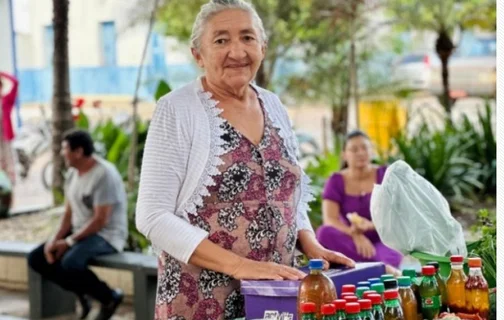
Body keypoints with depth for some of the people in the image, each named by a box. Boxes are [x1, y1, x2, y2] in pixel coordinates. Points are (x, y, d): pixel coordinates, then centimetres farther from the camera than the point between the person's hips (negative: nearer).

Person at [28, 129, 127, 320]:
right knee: (36, 259, -3)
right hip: (80, 232, 9)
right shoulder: (73, 172, 7)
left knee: (70, 263, -34)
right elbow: (69, 212, 10)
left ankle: (110, 297, -10)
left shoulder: (104, 175, -21)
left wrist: (69, 242, -20)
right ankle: (82, 293, 4)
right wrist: (55, 239, -6)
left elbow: (100, 220, -23)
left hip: (106, 236, -9)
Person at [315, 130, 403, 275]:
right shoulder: (336, 182, 2)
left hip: (383, 239, 0)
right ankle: (383, 265, -43)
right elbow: (329, 219, -11)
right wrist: (355, 235, -30)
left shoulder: (385, 175, 3)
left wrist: (373, 225, -26)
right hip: (352, 241, 1)